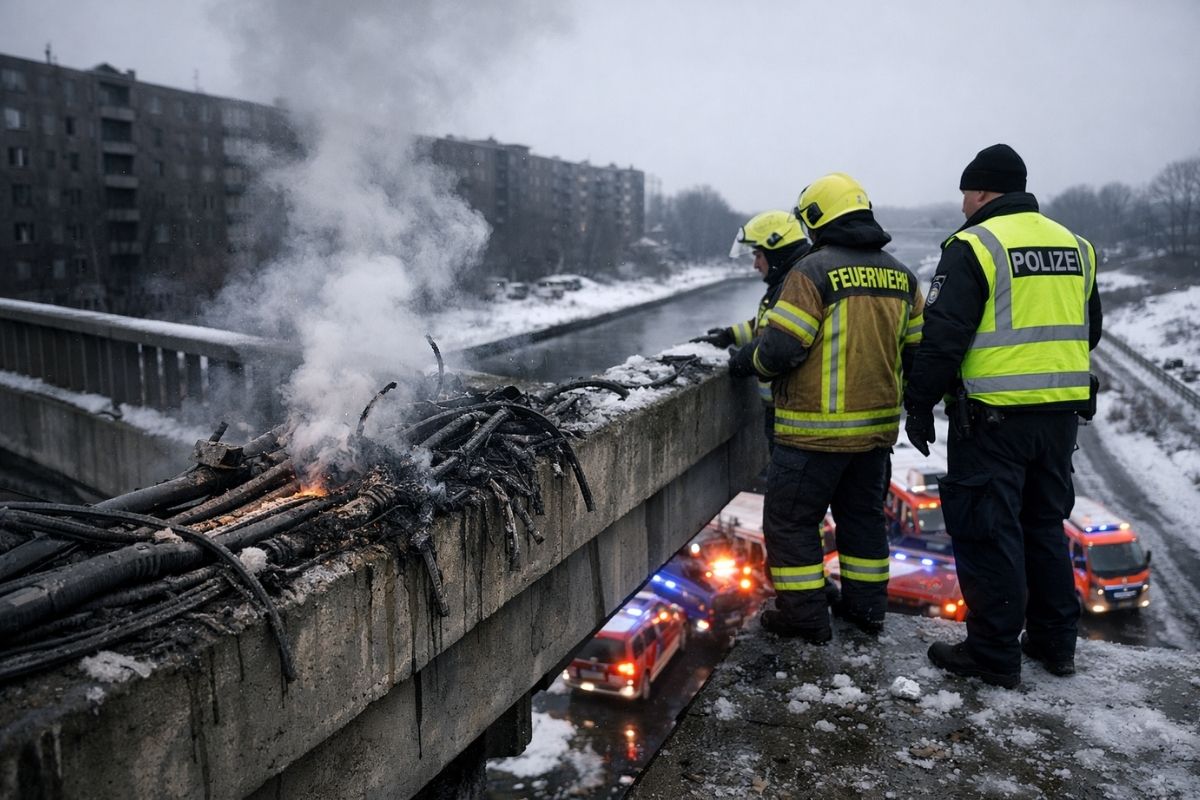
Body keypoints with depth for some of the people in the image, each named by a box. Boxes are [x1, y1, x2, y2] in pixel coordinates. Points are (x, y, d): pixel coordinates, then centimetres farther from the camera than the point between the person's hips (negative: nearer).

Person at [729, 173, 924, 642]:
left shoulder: (813, 270, -14)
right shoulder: (899, 274, 8)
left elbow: (780, 348, -19)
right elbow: (918, 348, 12)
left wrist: (743, 362, 0)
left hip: (817, 429, -7)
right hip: (877, 426, 8)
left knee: (790, 519, 5)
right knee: (862, 514, 21)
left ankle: (805, 616, 11)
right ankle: (866, 606, 30)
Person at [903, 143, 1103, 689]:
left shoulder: (974, 246, -11)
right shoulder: (1074, 245, 12)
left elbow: (943, 337, -16)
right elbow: (1088, 330, 20)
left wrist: (919, 405, -7)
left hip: (994, 416, -7)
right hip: (1061, 412, 8)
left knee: (987, 530, 2)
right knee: (1045, 523, 19)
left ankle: (994, 653, 10)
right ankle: (1055, 642, 29)